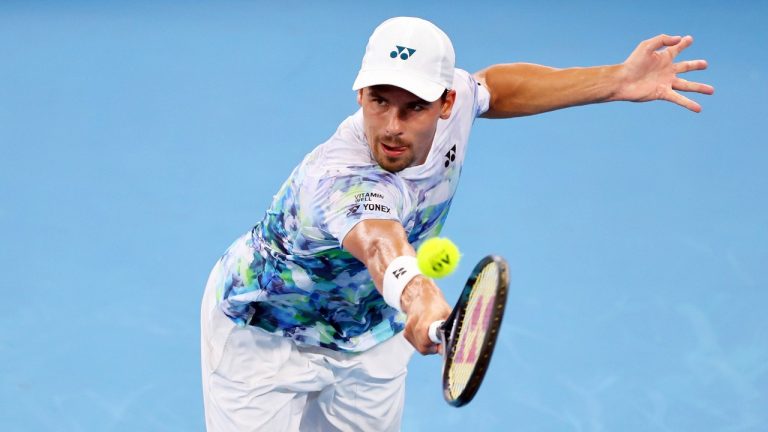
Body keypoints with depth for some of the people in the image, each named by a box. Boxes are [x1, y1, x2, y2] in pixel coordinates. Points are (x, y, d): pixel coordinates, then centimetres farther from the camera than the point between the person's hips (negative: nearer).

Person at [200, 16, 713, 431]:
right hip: (263, 336, -6)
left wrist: (617, 81, -6)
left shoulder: (451, 99, -22)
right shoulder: (341, 180, -44)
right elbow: (378, 241, -67)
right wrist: (417, 292, -90)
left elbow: (492, 86, 3)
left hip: (367, 335, 7)